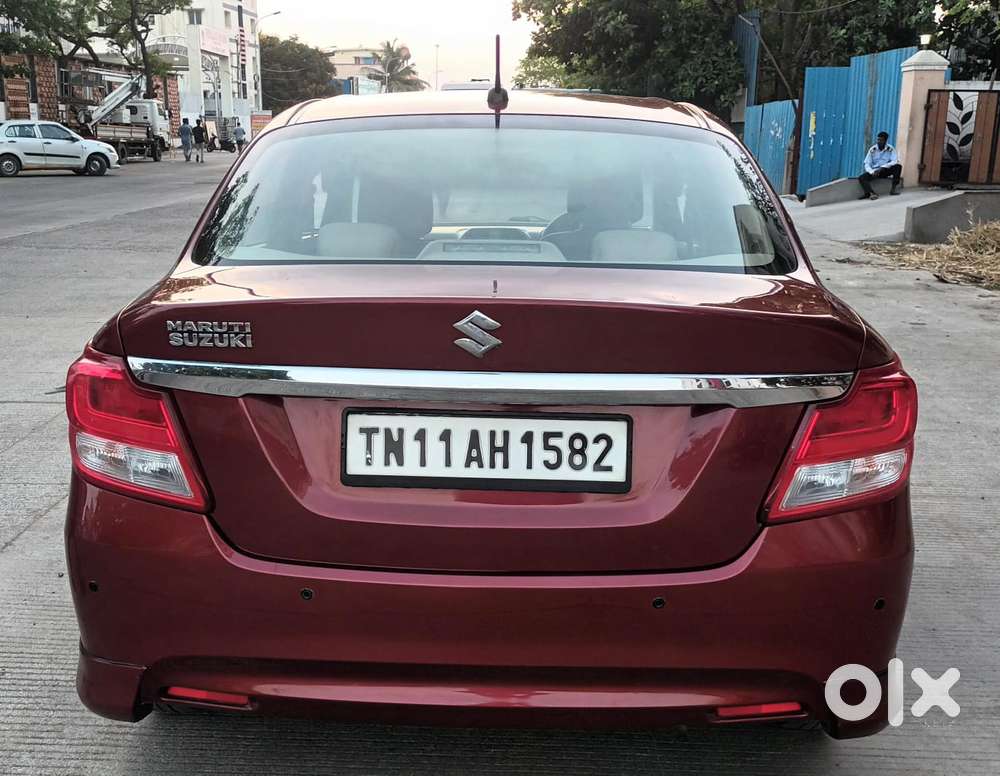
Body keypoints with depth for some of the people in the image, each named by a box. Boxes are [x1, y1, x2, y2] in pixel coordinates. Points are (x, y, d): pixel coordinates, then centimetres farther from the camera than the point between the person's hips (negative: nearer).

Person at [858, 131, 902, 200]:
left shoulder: (890, 149, -5)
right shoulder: (872, 150, -1)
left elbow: (895, 161, -16)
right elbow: (867, 164, -4)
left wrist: (882, 168, -28)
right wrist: (872, 172, -25)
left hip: (885, 170, -1)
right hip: (874, 171, 1)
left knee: (898, 166, -29)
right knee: (861, 178, -27)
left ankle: (894, 188, -24)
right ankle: (872, 193, -50)